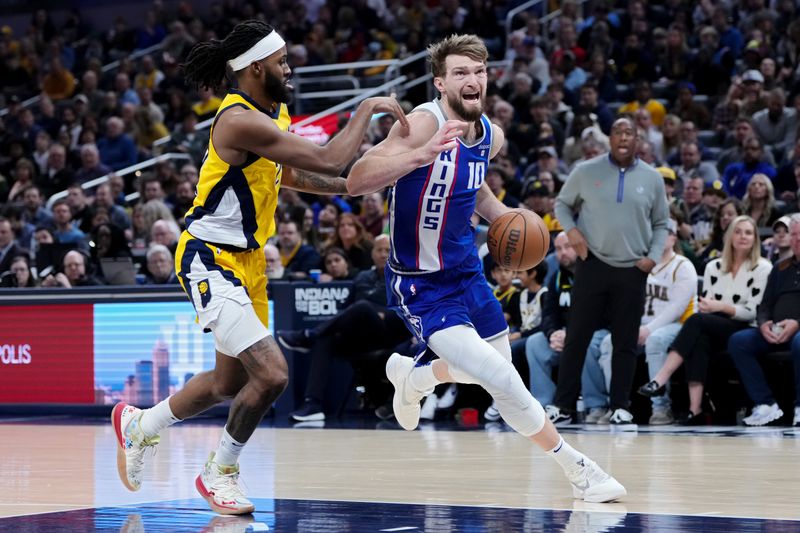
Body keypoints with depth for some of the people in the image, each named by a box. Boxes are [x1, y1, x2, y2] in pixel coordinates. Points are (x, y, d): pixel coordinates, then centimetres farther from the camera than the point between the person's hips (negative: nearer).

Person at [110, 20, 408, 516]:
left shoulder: (277, 114, 6)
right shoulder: (241, 121, -25)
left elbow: (285, 173, 24)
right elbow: (328, 160, -28)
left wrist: (353, 188, 14)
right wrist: (367, 109, -16)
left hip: (248, 260, 10)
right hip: (211, 260, -10)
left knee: (231, 382, 19)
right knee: (272, 373, -18)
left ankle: (139, 424, 43)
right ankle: (220, 473, 4)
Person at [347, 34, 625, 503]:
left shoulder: (491, 136, -1)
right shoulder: (424, 124, -24)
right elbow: (357, 182, -35)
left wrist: (500, 214, 2)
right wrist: (423, 153, -47)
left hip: (466, 271, 8)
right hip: (423, 285, -8)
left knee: (499, 367, 24)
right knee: (502, 382, -19)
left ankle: (413, 377, 50)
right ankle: (577, 469, -5)